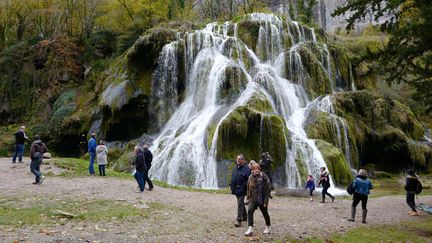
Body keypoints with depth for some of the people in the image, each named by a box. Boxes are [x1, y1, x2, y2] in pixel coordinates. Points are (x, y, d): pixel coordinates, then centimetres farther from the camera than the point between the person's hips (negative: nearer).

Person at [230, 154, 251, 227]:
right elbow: (232, 178, 20)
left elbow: (248, 180, -14)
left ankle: (239, 220, -11)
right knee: (241, 203, 19)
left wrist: (244, 187, -19)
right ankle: (245, 216, 35)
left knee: (240, 204, -11)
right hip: (236, 189, 8)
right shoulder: (235, 168, 13)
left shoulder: (246, 168, -10)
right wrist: (231, 186, 14)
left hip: (242, 189, -8)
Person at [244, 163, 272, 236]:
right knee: (249, 211, -17)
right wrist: (247, 198, 12)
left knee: (265, 213, 13)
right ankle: (250, 229, -16)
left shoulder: (264, 177, -13)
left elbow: (268, 189, -12)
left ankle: (268, 227, 37)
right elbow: (248, 188, 13)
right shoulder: (251, 177, 1)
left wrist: (266, 201, -15)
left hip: (262, 199, -3)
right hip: (253, 198, 3)